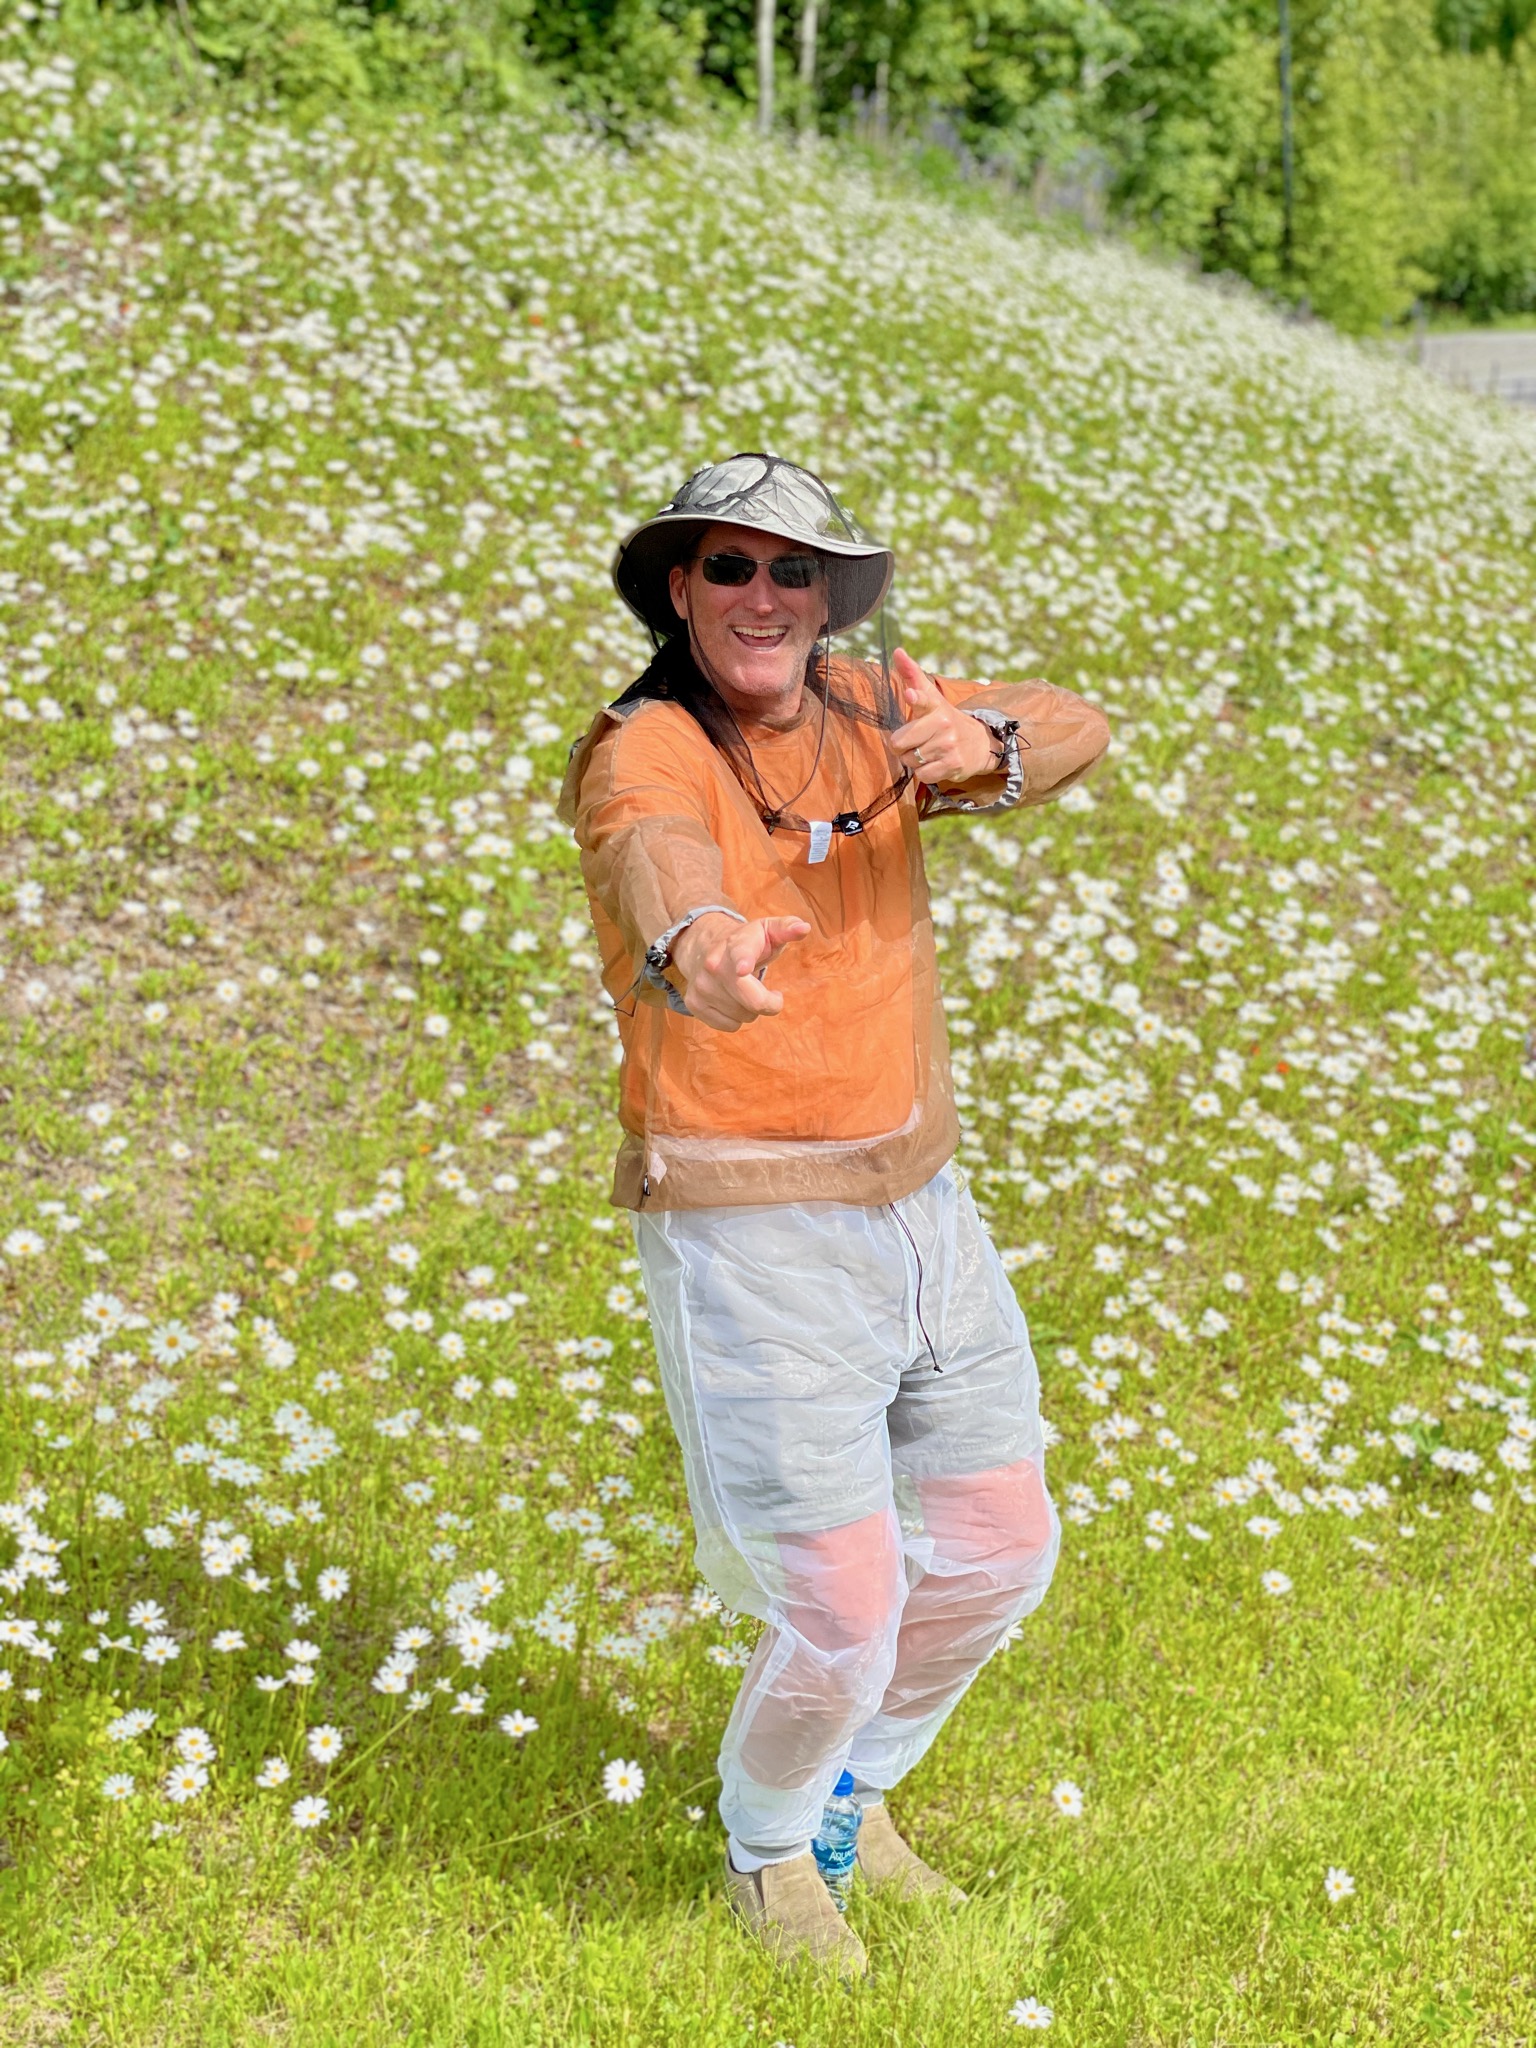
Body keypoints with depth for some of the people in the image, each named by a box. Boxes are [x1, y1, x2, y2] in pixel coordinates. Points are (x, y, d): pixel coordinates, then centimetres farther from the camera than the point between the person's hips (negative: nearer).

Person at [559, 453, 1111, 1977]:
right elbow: (659, 846, -40)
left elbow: (1076, 733, -10)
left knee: (1002, 1546, 16)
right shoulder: (644, 749, -15)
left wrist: (985, 742, -34)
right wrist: (694, 936, -65)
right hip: (751, 1237, -7)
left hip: (922, 1209, 7)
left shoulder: (868, 712, 4)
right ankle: (768, 1850, 30)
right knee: (841, 1617, -4)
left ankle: (852, 1785, 42)